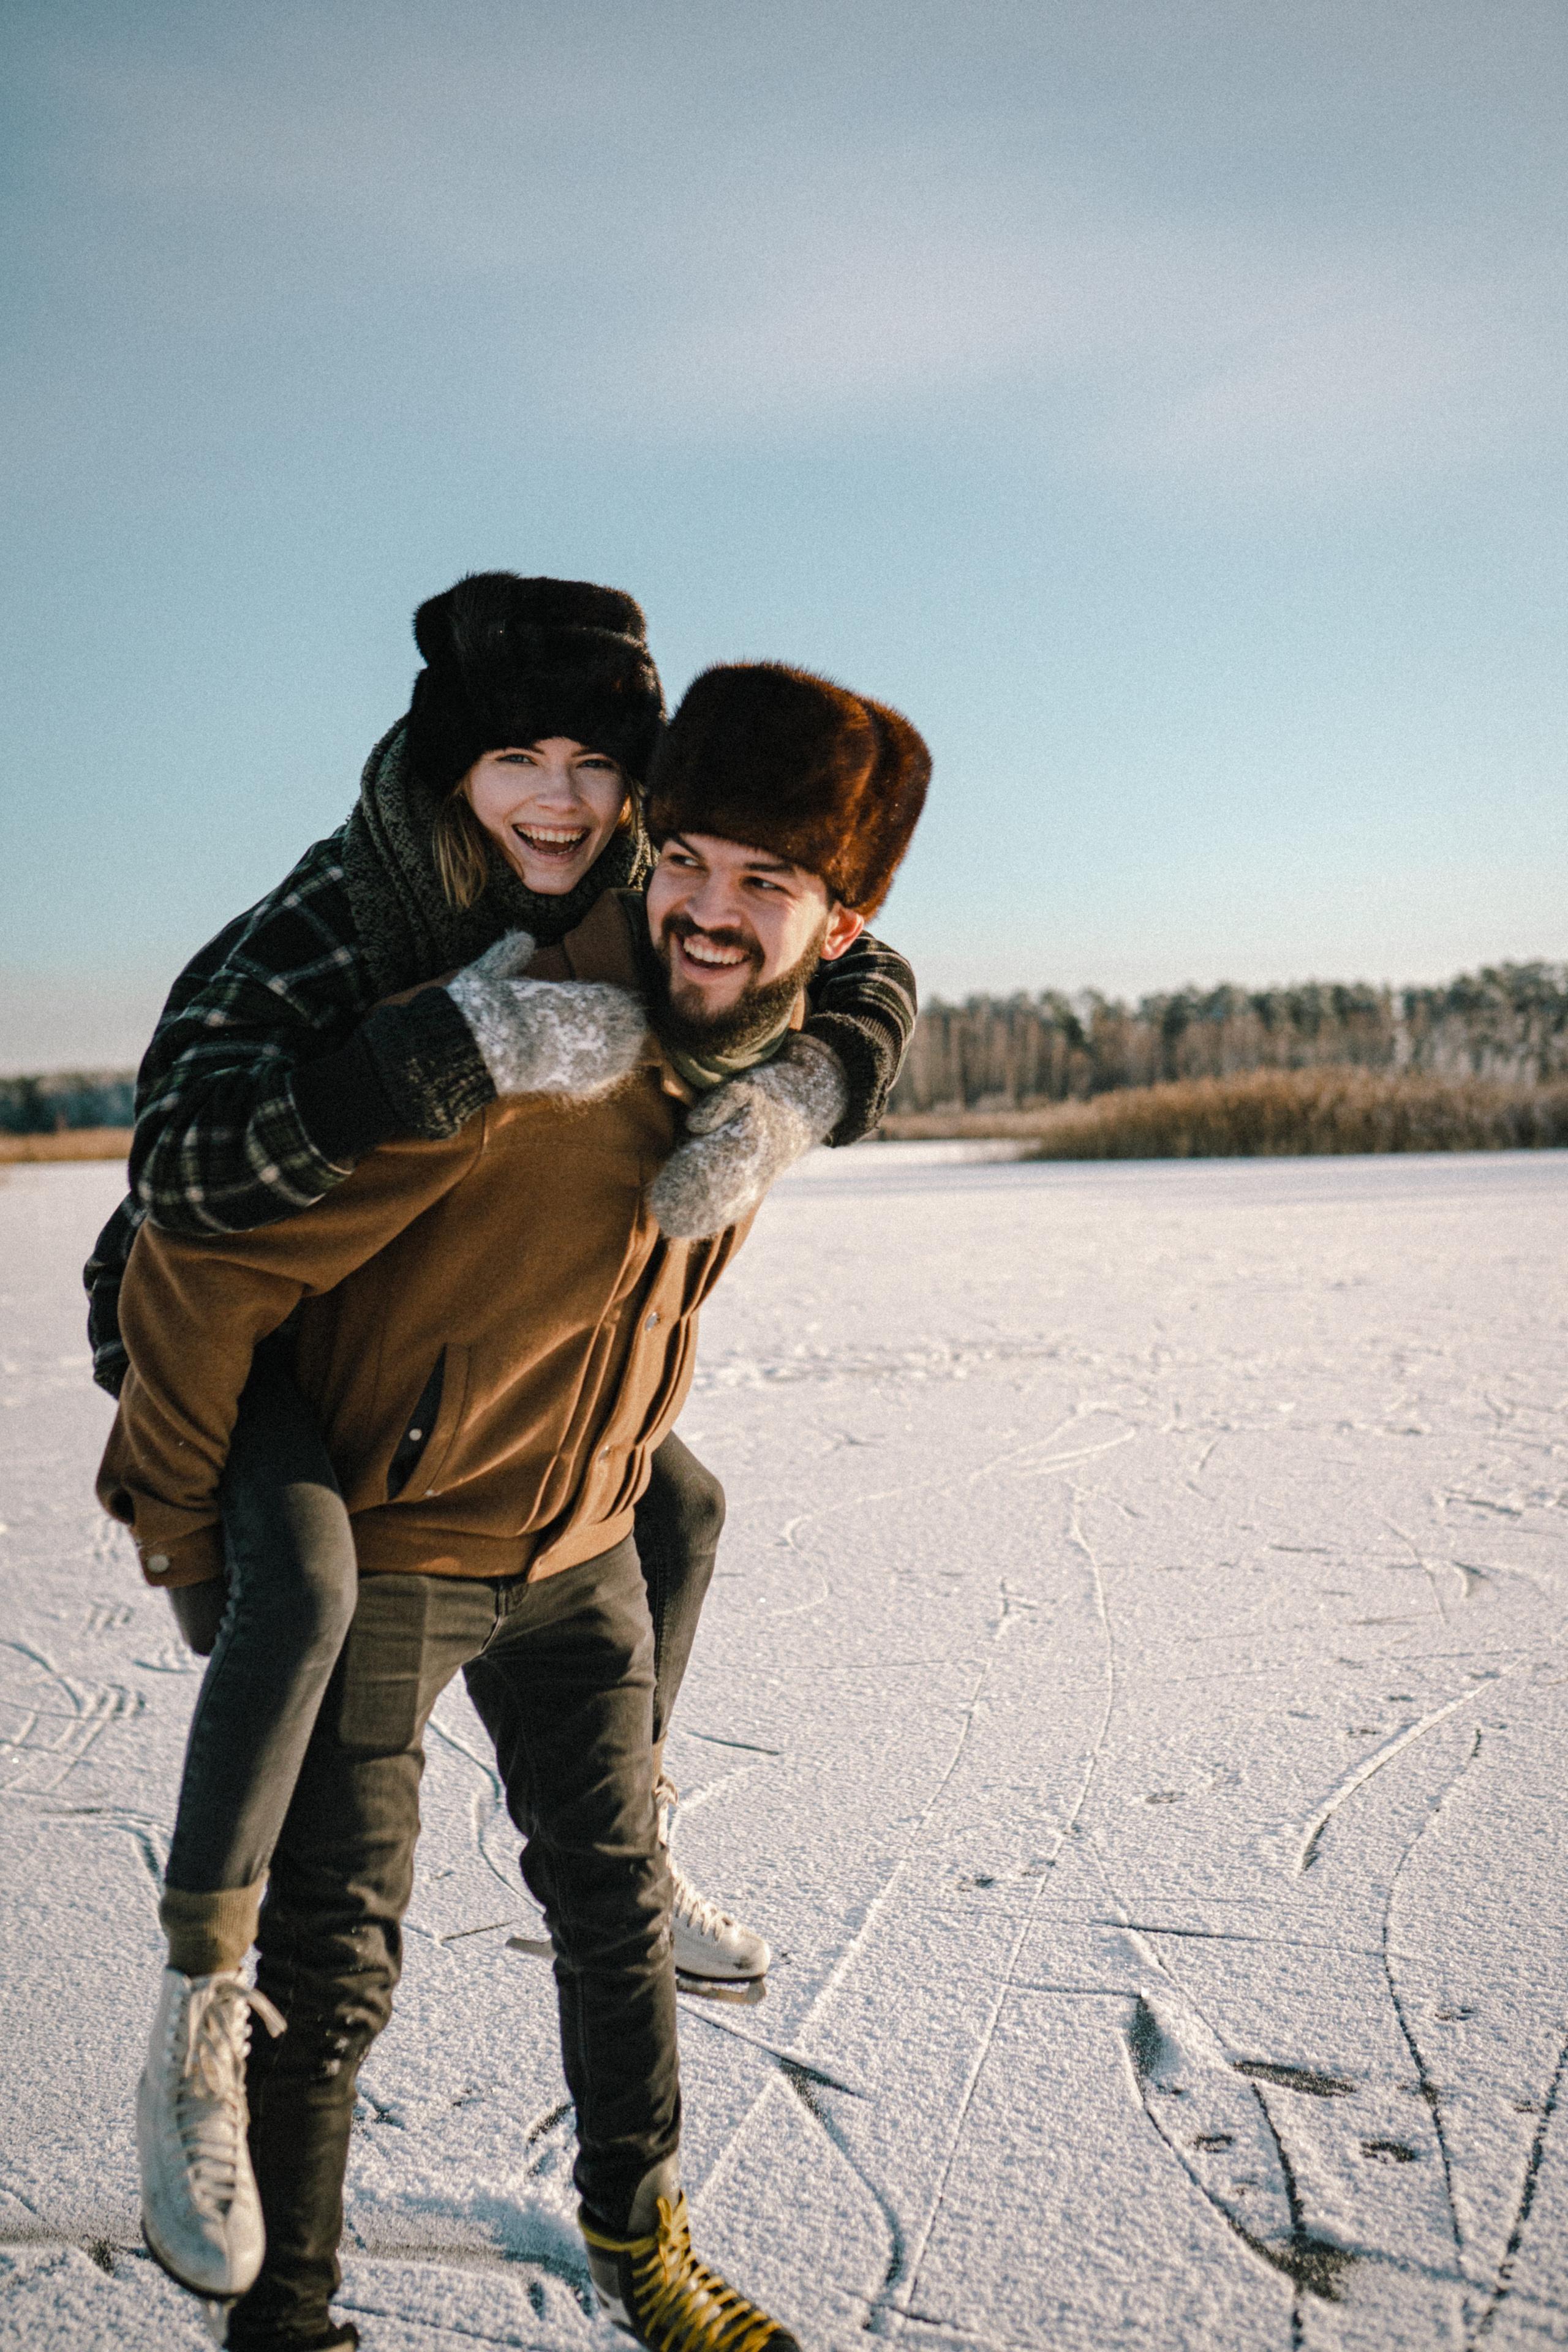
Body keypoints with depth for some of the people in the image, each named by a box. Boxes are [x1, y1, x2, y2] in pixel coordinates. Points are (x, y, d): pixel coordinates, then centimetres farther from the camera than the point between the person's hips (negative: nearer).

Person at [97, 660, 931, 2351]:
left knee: (617, 1900, 17)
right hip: (378, 1554, -6)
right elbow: (204, 1270, -24)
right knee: (333, 1959, 1)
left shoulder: (772, 1067, -6)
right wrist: (181, 1524, -14)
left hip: (578, 1553, 7)